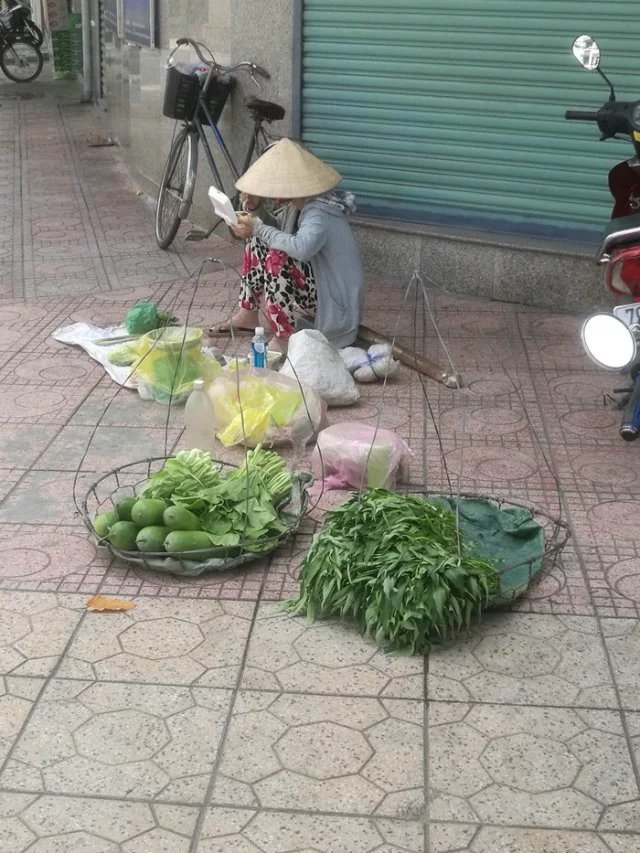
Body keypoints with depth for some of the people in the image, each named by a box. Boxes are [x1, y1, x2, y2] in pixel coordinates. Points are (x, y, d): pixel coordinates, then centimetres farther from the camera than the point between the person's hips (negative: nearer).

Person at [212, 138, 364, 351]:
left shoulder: (319, 212, -26)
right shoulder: (299, 202, 1)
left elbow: (302, 248, -47)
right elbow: (277, 230, 19)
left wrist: (258, 228, -32)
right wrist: (256, 208, -2)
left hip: (332, 301, -10)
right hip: (315, 288, 10)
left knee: (277, 257, -29)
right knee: (258, 242, 12)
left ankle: (283, 340, -18)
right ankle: (248, 315, 18)